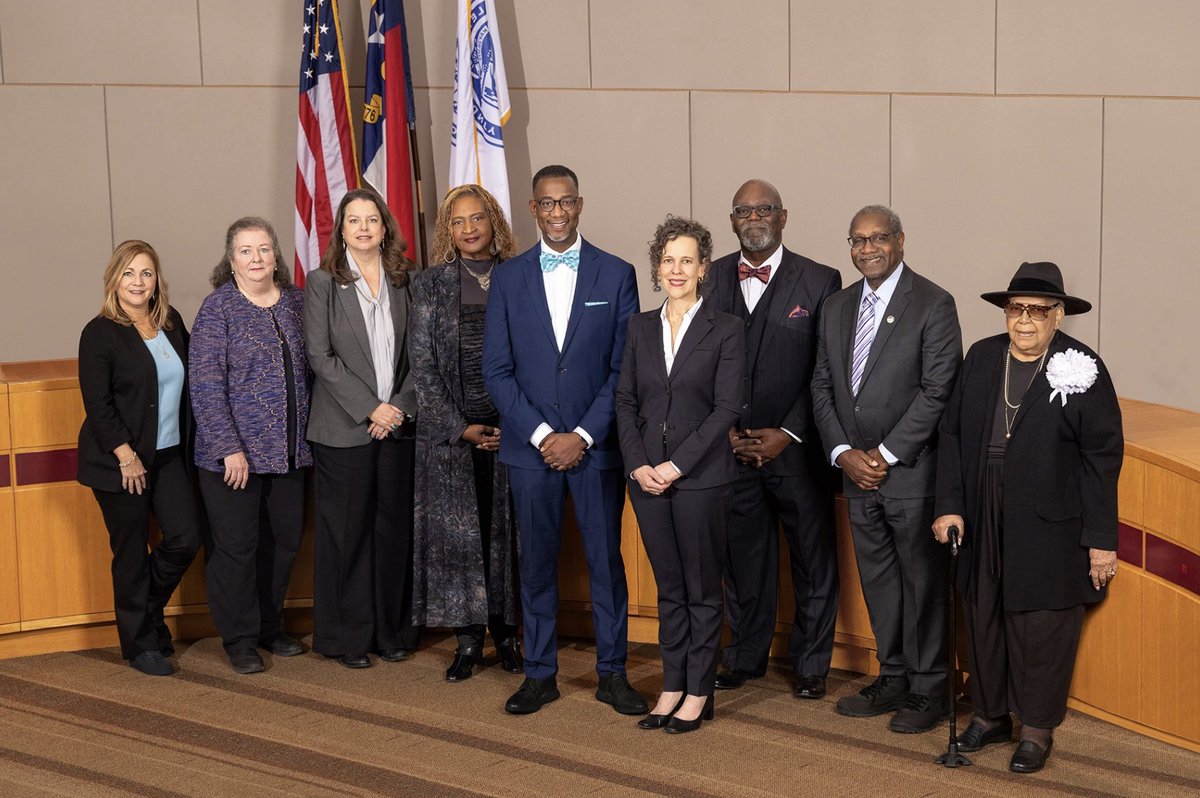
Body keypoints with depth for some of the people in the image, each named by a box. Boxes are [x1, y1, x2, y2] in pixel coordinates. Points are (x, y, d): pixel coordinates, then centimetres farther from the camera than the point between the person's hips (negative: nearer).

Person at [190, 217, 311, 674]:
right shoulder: (218, 308, -7)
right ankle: (239, 639, 15)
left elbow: (309, 369, 14)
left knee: (284, 540, 11)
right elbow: (205, 385, -11)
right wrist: (229, 447, -16)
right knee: (236, 545, 2)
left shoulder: (296, 302, 7)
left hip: (289, 450, 5)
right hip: (234, 452, -5)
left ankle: (270, 628, 28)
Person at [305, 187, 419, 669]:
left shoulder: (405, 281, 8)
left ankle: (394, 631, 17)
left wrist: (401, 407, -7)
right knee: (346, 532, 1)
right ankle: (348, 638, 10)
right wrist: (370, 408, -12)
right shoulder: (322, 282, 0)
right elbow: (320, 357, -6)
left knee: (395, 529, 6)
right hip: (343, 428, -3)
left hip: (399, 424, 3)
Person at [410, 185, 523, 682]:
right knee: (456, 532, 0)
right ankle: (468, 640, 8)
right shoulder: (431, 285, 3)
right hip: (450, 430, 0)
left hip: (509, 429, 0)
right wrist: (462, 427, -7)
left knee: (505, 531, 3)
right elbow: (422, 365, 0)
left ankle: (506, 633, 13)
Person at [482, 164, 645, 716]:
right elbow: (496, 369, 2)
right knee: (537, 562, 6)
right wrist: (541, 434, -8)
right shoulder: (508, 278, 5)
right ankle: (539, 674, 16)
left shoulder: (616, 275, 2)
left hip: (596, 444, -1)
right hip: (530, 444, 1)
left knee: (607, 560, 4)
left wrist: (584, 435, -9)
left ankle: (612, 674, 14)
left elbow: (625, 367, -1)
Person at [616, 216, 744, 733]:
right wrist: (638, 464, -5)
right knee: (669, 588, 11)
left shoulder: (725, 331, -4)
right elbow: (625, 400, 8)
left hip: (701, 475, -4)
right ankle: (673, 687, 19)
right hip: (647, 475, 4)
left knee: (702, 589, 4)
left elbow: (727, 409, -9)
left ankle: (699, 693, 12)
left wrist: (677, 465, -14)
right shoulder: (640, 327, 10)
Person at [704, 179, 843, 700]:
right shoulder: (712, 280, 6)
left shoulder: (820, 282, -2)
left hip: (797, 447, -2)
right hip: (730, 447, 2)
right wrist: (723, 430, -3)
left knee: (813, 557, 5)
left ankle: (811, 663, 17)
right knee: (742, 555, 10)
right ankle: (746, 654, 25)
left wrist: (789, 434, -10)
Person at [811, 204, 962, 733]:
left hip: (912, 471, -6)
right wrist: (843, 452, -4)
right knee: (877, 580, 13)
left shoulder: (933, 305, -9)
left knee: (922, 580, 2)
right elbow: (822, 387, 11)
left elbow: (937, 390, -14)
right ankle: (894, 678, 25)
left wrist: (886, 455, -15)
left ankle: (928, 689, 13)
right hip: (857, 471, 6)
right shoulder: (838, 308, 11)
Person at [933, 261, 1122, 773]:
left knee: (1041, 626, 2)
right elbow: (952, 434, 10)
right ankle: (990, 715, 29)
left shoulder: (1083, 370, -7)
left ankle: (1037, 729, 16)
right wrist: (949, 505, 2)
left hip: (1049, 529, -4)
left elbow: (1103, 458, -7)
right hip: (983, 521, 5)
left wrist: (1102, 540, -9)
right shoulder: (981, 358, 6)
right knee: (983, 618, 13)